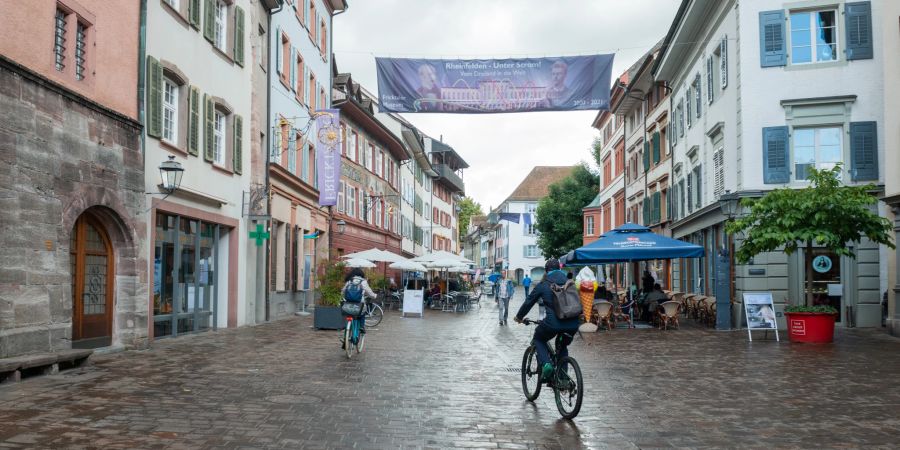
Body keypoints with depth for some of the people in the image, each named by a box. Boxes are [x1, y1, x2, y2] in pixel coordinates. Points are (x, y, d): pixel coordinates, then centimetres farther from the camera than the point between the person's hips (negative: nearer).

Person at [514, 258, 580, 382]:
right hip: (573, 323, 4)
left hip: (553, 322, -4)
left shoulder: (543, 284, 6)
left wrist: (519, 317, 29)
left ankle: (546, 363, -1)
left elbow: (529, 302, 14)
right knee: (563, 347, 28)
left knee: (539, 339, 24)